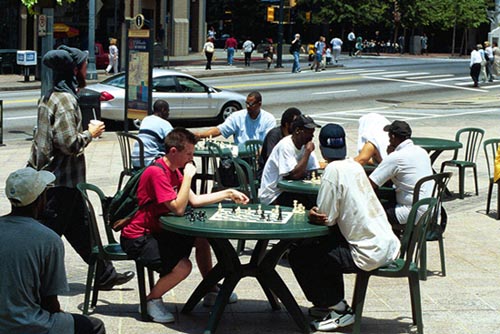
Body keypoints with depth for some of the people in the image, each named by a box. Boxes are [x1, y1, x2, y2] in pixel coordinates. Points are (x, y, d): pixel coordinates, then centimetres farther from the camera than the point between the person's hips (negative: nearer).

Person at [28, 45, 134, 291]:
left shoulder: (49, 97, 12)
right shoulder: (65, 100, -19)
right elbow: (69, 143, -25)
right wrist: (91, 134, -10)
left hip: (49, 176, 10)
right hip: (62, 181, -10)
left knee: (80, 228, 17)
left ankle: (105, 274, 28)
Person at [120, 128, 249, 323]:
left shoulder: (173, 170, 7)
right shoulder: (156, 172, -24)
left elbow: (194, 200, 12)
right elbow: (178, 209, -27)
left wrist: (228, 194, 10)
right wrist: (188, 176, -22)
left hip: (157, 230, 11)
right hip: (137, 237, -11)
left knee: (202, 238, 16)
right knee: (182, 266, -25)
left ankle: (211, 292, 27)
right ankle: (152, 300, 0)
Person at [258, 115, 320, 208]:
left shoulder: (305, 145, 4)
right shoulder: (285, 146, -20)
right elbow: (295, 175, -28)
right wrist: (308, 151, -21)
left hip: (288, 190, 7)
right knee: (311, 202, -24)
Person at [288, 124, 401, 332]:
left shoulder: (333, 170, -15)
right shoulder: (354, 166, 11)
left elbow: (327, 218, -14)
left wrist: (313, 214, 6)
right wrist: (319, 214, 0)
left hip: (369, 253, -8)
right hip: (388, 246, 9)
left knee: (298, 256, 2)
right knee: (324, 243, 29)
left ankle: (337, 309, 9)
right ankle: (335, 303, 30)